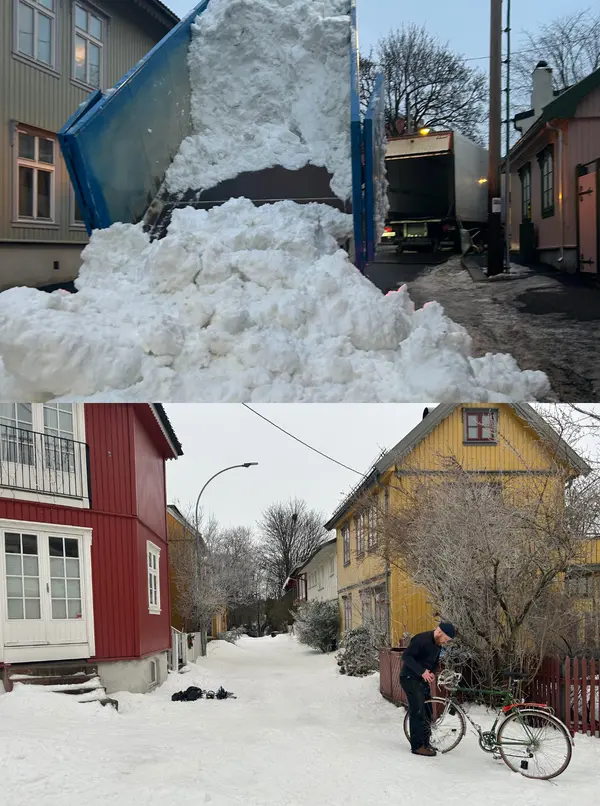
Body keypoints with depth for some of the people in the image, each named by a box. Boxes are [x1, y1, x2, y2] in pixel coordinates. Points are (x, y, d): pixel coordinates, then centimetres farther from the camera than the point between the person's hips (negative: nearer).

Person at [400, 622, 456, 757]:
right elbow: (406, 656, -26)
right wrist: (422, 671, -29)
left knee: (427, 711, 11)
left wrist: (432, 672, -2)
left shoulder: (438, 645, 6)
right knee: (418, 711, -11)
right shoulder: (421, 639, -23)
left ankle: (425, 743, 21)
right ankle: (417, 746, -5)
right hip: (410, 679, -9)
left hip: (423, 680, 9)